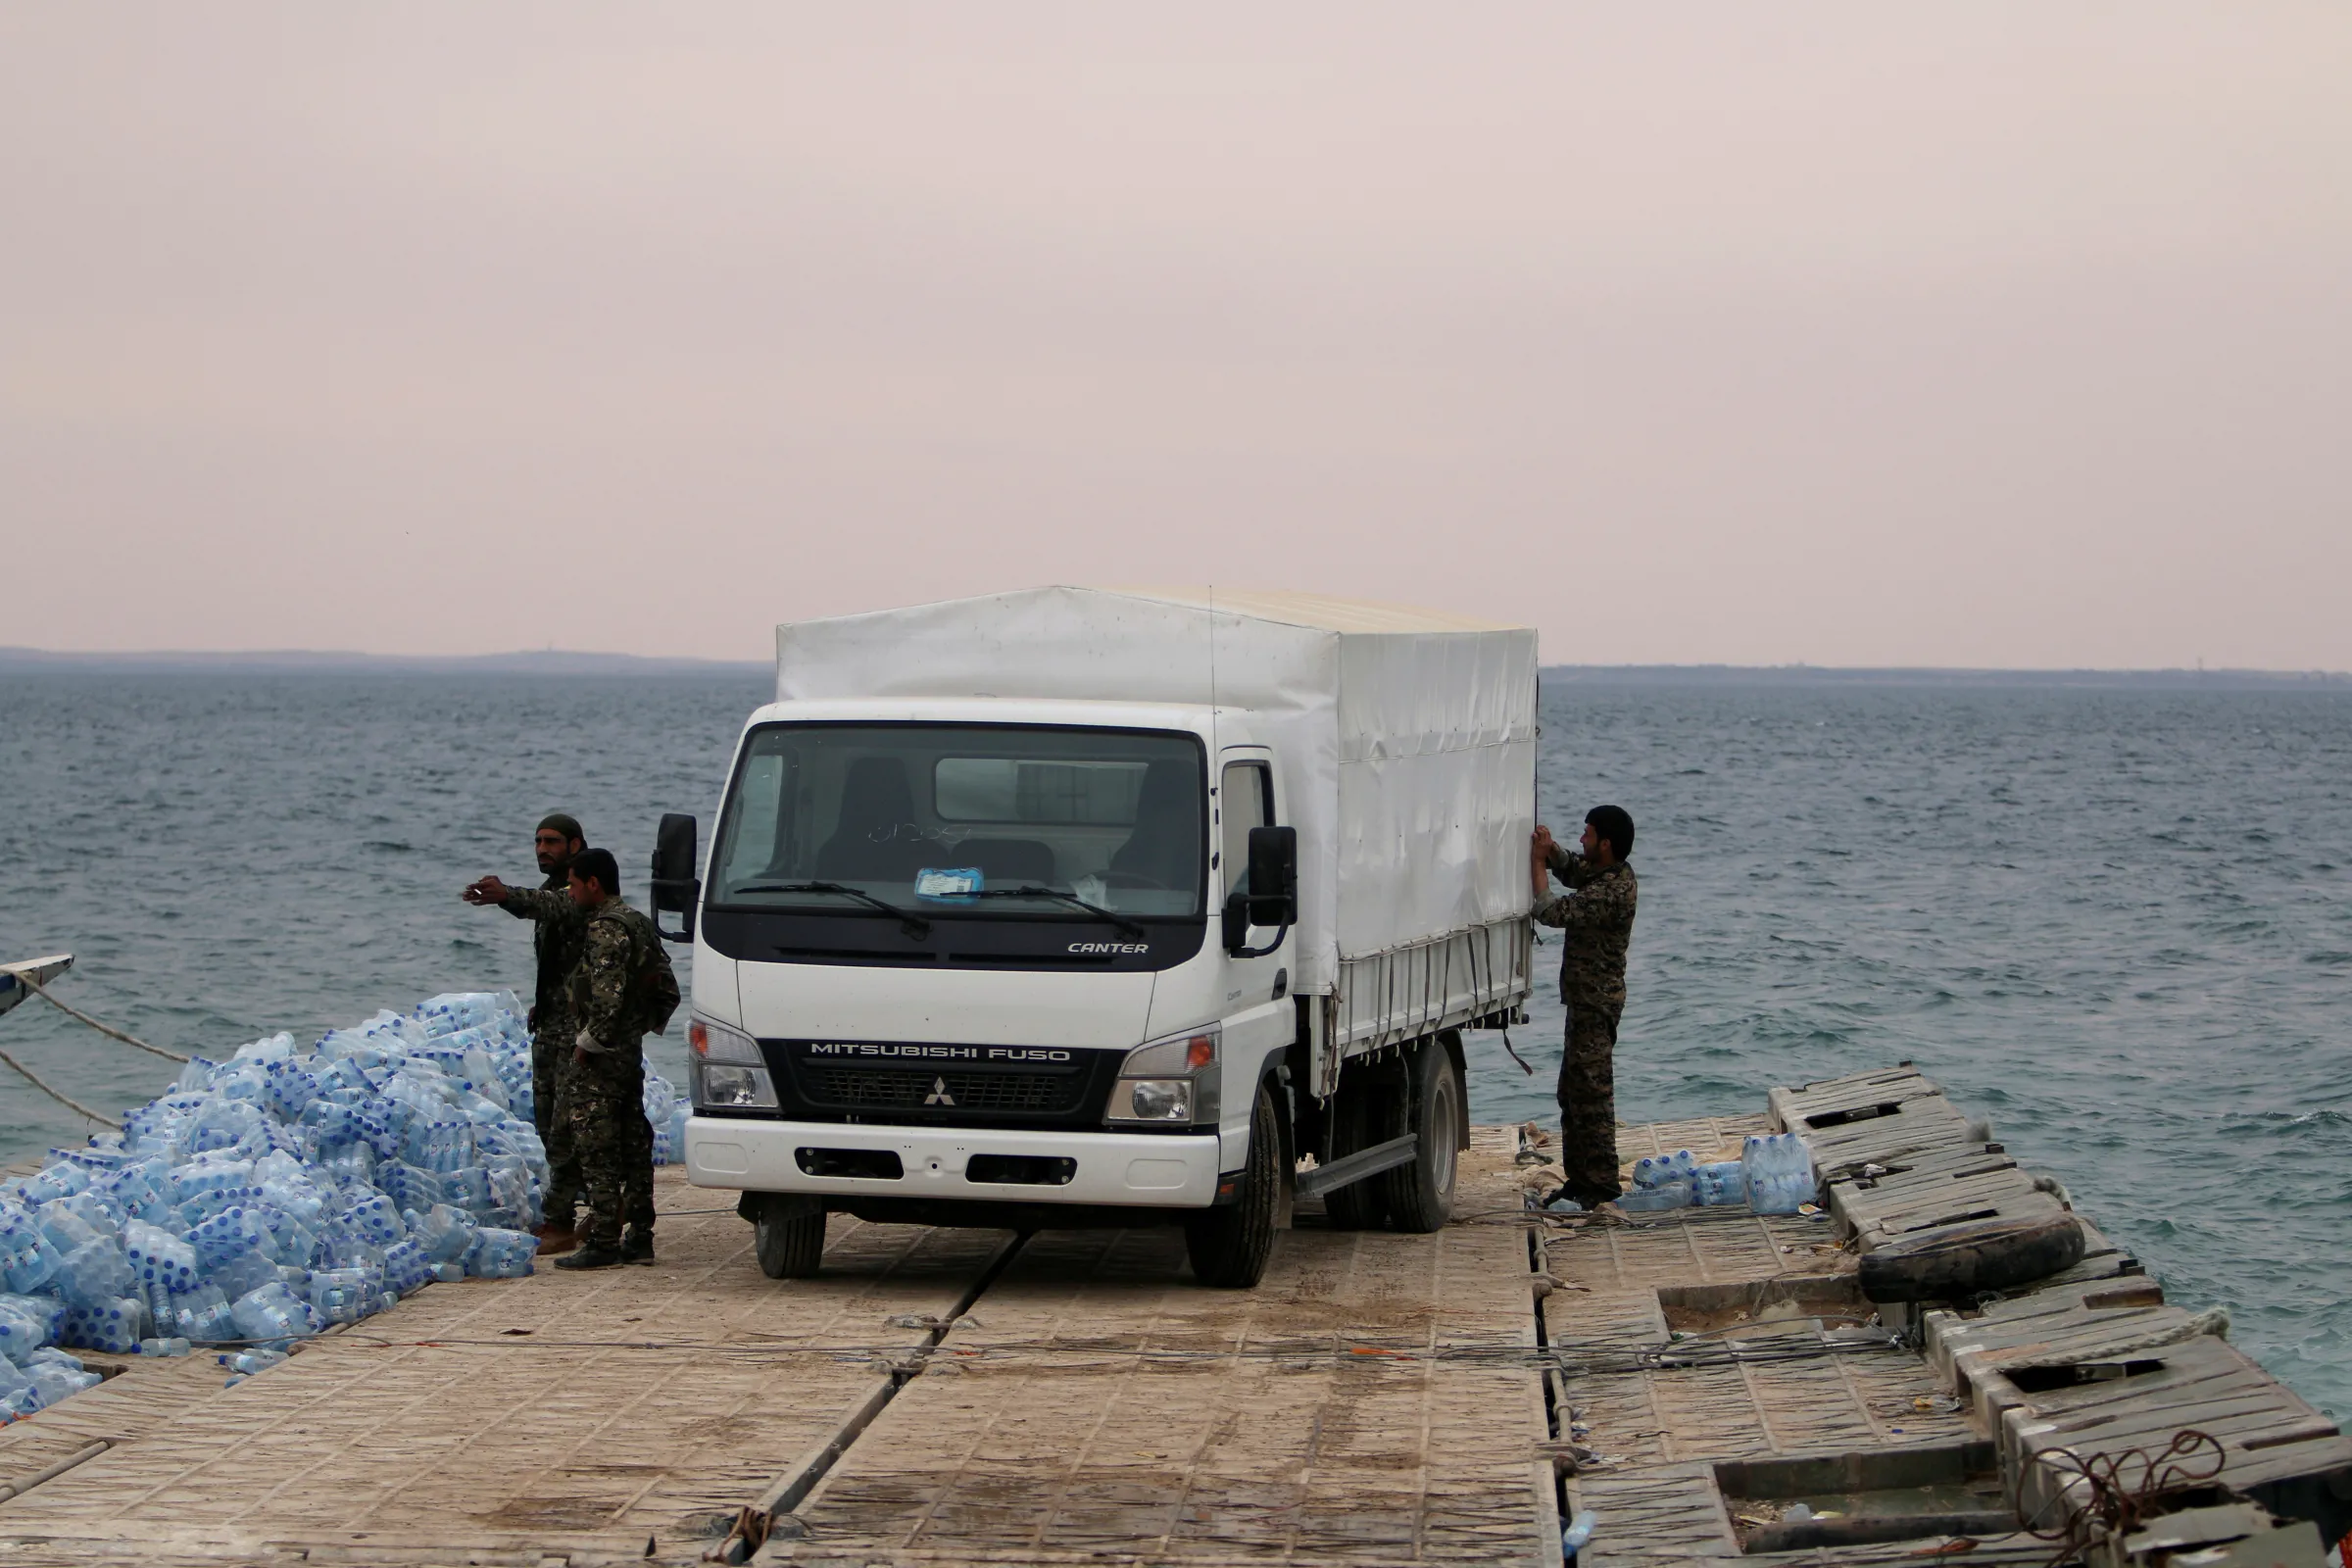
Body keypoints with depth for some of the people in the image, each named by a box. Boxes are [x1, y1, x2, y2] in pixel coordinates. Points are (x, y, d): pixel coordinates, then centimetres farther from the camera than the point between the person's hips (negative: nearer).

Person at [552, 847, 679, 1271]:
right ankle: (639, 1236, 14)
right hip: (632, 1053, 10)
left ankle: (603, 1241, -7)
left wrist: (587, 1042, -17)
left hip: (600, 1059, -10)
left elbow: (608, 996, -25)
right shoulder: (640, 924, 15)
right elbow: (668, 992, 18)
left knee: (596, 1149, -6)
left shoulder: (605, 928, -15)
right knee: (634, 1147, 11)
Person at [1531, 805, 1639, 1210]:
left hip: (1597, 1002, -11)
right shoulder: (1605, 874, 8)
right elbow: (1570, 866, 24)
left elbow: (1552, 912, -24)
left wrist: (1539, 862, -14)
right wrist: (1549, 849, 2)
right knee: (1574, 1092, 16)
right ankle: (1580, 1177, 22)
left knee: (1592, 1091, -8)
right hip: (1586, 999, 11)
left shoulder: (1612, 892, -23)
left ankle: (1601, 1183, -6)